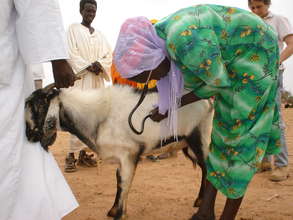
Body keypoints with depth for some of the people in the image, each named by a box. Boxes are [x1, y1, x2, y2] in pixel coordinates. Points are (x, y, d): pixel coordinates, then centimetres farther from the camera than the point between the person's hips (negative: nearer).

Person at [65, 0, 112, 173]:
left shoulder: (100, 35, 20)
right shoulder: (73, 29, 6)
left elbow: (108, 55, 11)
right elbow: (71, 54, -5)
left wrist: (100, 65, -9)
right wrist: (88, 66, -16)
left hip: (97, 80, 5)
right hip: (80, 78, -5)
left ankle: (84, 153, 6)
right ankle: (72, 155, -13)